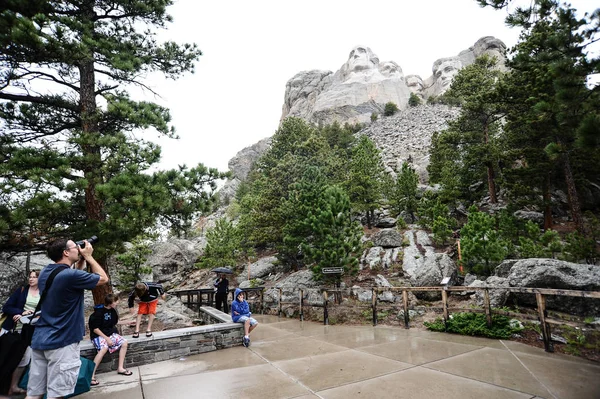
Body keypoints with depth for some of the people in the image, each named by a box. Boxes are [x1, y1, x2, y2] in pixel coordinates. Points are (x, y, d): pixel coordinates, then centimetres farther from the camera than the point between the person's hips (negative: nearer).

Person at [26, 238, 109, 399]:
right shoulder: (71, 276, -20)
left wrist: (83, 258, 11)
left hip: (40, 339, 9)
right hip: (62, 341, -8)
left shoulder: (46, 272, 6)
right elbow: (103, 279, -7)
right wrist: (88, 256, -3)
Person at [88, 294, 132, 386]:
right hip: (98, 335, -7)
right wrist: (107, 339, -21)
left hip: (110, 333, 7)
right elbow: (95, 329, -18)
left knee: (124, 343, -11)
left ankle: (120, 368, -2)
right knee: (104, 348, -35)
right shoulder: (99, 312, -20)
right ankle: (91, 375, -28)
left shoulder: (113, 310, 1)